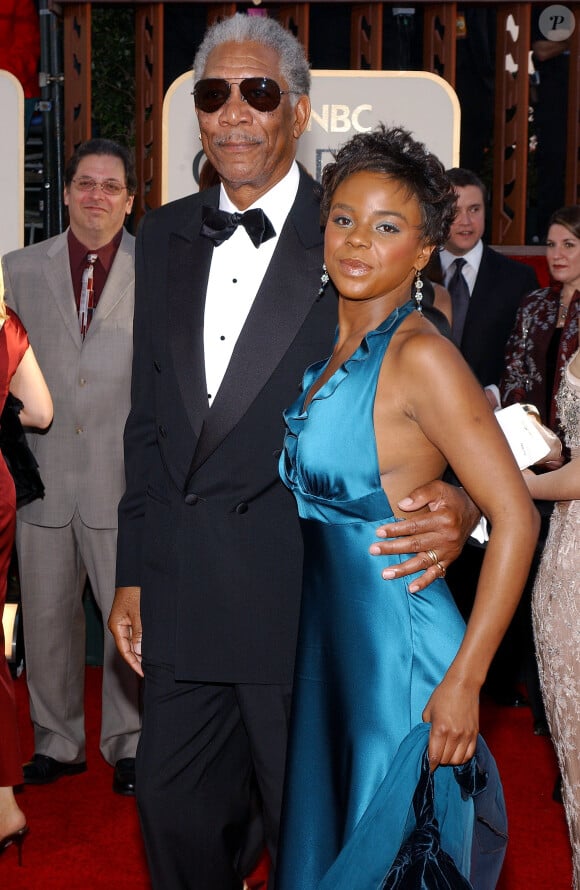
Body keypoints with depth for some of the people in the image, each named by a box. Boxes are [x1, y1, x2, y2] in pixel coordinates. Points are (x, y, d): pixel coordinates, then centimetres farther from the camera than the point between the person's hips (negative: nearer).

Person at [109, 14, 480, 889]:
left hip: (306, 598, -5)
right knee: (176, 815, 16)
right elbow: (149, 418, 13)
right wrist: (133, 573, 12)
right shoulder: (163, 237, 10)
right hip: (182, 600, 5)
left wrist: (459, 502, -26)